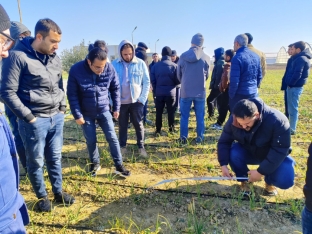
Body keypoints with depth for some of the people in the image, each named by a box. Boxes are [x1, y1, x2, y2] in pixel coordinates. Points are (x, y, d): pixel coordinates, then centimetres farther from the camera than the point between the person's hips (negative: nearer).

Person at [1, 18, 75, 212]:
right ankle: (42, 196, 30)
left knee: (55, 158, 16)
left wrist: (62, 108, 9)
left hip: (56, 118, 5)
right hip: (34, 121, -5)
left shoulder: (55, 58, 7)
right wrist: (28, 117, -12)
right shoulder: (18, 57, -12)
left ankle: (58, 192, 33)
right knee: (36, 162, 10)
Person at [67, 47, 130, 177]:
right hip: (86, 113, -1)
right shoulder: (76, 70, -19)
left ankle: (119, 165, 16)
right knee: (91, 140, 10)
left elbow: (115, 89, 0)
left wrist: (116, 108, 1)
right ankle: (95, 163, 33)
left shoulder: (110, 69, -14)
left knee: (112, 137, 3)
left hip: (104, 111, 1)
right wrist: (77, 115, -12)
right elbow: (72, 94, -12)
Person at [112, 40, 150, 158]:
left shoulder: (140, 63, -4)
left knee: (138, 125, 9)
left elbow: (146, 82, 0)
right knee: (122, 126, 14)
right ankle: (122, 147, 30)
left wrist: (142, 99, -7)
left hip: (136, 101, -1)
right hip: (120, 102, 1)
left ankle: (141, 147, 24)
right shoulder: (114, 64, -3)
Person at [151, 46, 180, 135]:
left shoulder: (155, 65, 0)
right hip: (170, 93, -1)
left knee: (159, 112, 8)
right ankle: (171, 128, 22)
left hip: (159, 93, 1)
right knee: (171, 111, 12)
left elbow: (152, 80, 0)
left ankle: (158, 130, 9)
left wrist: (155, 90, 12)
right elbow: (178, 80, -3)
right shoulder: (174, 66, -4)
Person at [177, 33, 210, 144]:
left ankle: (183, 138, 12)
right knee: (200, 116, 10)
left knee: (184, 116, 9)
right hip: (200, 91, 0)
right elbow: (207, 75, 8)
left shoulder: (183, 56, -3)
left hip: (185, 91, 0)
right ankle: (200, 138, 16)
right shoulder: (206, 57, -5)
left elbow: (178, 74, 7)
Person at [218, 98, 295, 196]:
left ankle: (269, 182, 11)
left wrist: (261, 171, -32)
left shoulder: (277, 120, -34)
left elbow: (280, 150, -30)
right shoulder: (233, 120, -24)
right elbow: (224, 142, -15)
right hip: (248, 152, 2)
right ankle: (244, 181, 0)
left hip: (275, 156, -2)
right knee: (233, 153, -30)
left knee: (285, 180, -27)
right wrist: (224, 165, -27)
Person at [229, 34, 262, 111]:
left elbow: (234, 80, -19)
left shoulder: (237, 58, -16)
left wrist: (231, 95, -7)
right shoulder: (256, 56, 8)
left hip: (240, 95, -7)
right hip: (254, 94, 7)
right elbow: (259, 76, 13)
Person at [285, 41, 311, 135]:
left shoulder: (301, 59, -16)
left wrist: (290, 84, -12)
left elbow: (297, 74, -24)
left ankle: (292, 129, 5)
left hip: (294, 87, -10)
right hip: (294, 87, 10)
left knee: (292, 109, -3)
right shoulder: (301, 58, 16)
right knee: (292, 108, 16)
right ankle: (291, 127, 26)